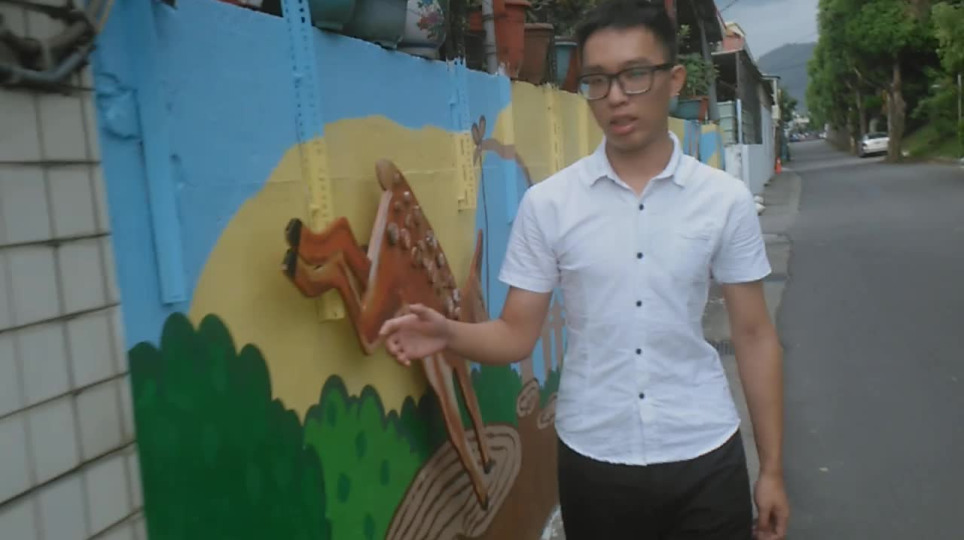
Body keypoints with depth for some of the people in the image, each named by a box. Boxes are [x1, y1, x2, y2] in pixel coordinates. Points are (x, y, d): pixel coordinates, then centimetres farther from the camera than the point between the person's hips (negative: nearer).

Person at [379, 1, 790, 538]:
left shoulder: (727, 199, -5)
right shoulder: (547, 203, -6)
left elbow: (755, 337, 0)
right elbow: (517, 334, -3)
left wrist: (772, 469, 2)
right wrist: (449, 333, -24)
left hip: (705, 458, 0)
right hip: (593, 460, 0)